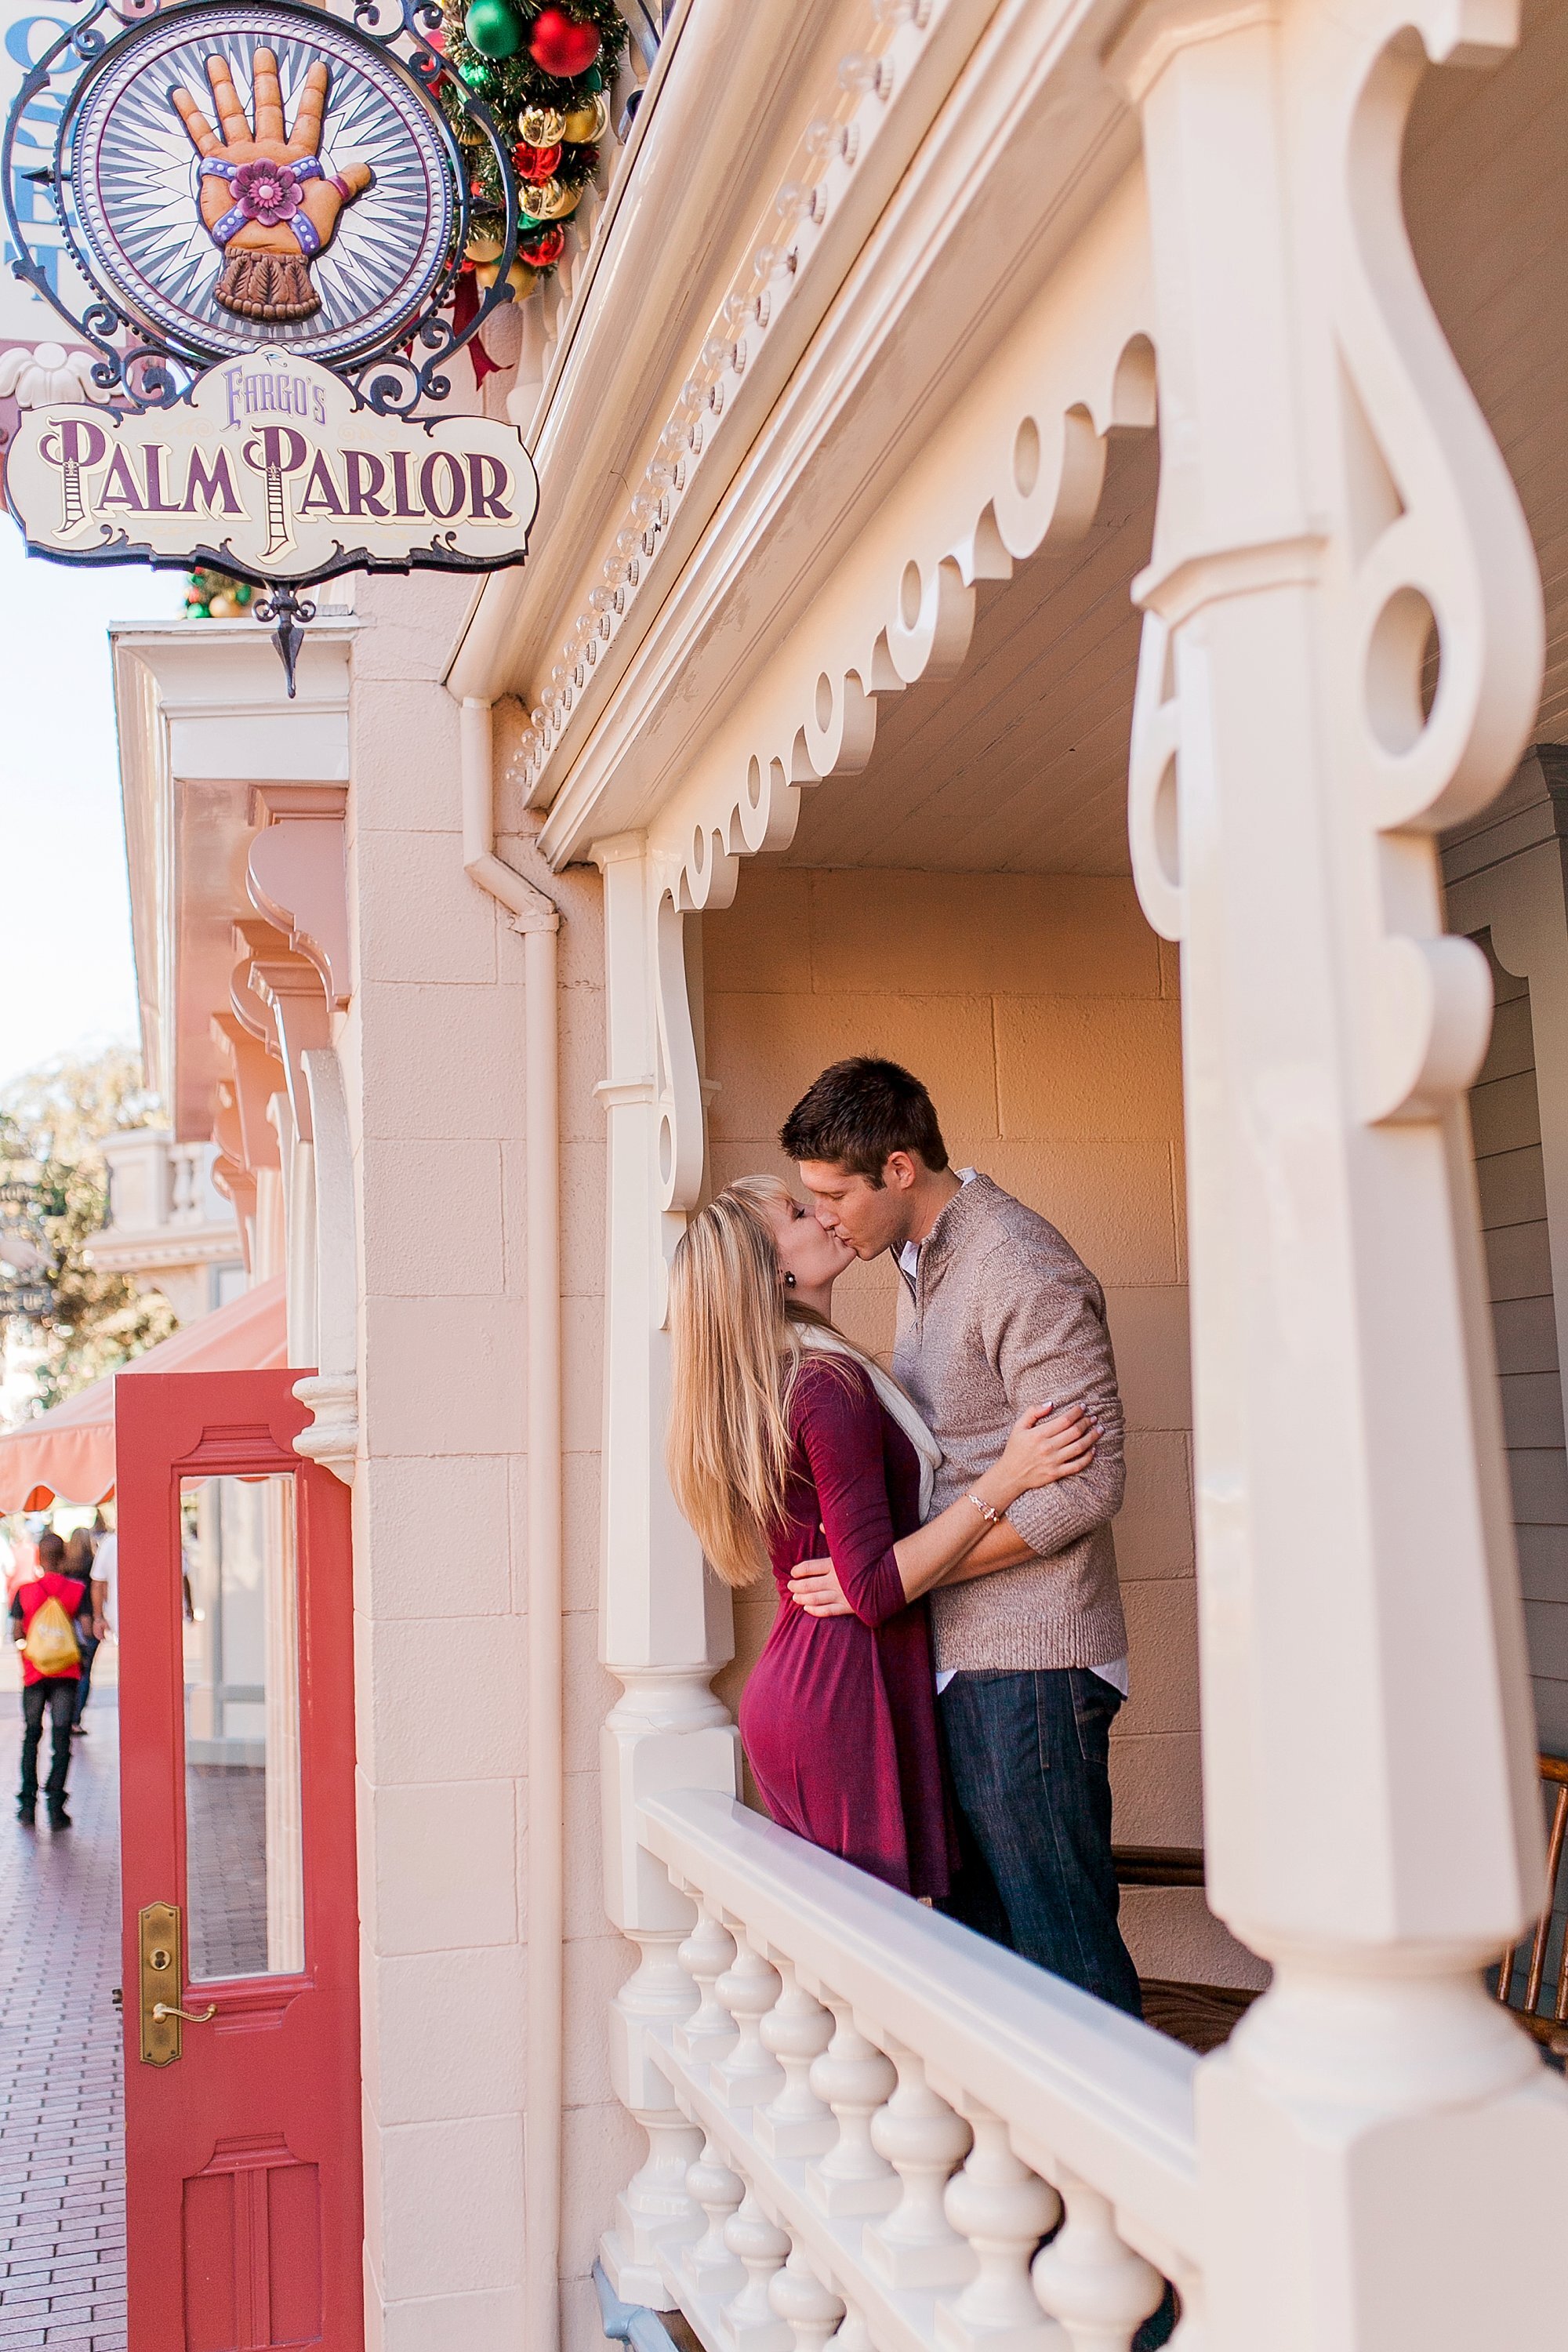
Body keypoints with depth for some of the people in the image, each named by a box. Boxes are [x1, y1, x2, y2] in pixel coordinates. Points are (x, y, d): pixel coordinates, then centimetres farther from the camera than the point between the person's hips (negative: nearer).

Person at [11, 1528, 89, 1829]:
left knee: (31, 1737, 14)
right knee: (61, 1739, 2)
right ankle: (56, 1807, -4)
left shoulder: (25, 1591, -4)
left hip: (34, 1672, 1)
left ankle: (27, 1805, 14)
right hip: (66, 1671, -1)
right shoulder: (77, 1589, -5)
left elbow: (17, 1635, -4)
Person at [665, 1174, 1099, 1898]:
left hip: (787, 1690, 10)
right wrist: (1004, 1479, -18)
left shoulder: (769, 1387, 13)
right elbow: (876, 1590, -18)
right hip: (845, 1700, -9)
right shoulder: (831, 1383, -16)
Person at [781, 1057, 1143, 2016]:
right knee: (977, 1933, 15)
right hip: (959, 1659, 9)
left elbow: (1085, 1484, -21)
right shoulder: (922, 1264, 15)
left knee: (1061, 1947, -3)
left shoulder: (1021, 1270, -15)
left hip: (1026, 1666, -9)